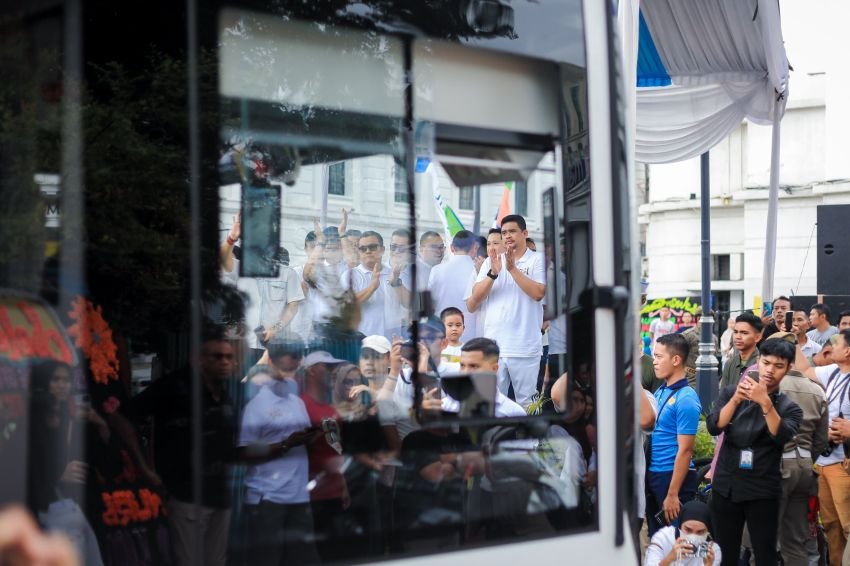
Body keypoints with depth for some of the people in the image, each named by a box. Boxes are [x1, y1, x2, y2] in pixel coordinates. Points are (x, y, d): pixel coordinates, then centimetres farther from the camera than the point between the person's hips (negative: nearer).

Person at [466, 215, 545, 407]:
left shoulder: (538, 260, 2)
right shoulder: (491, 261, 10)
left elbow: (538, 293, -13)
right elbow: (474, 300, 3)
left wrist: (512, 268, -14)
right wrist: (493, 273, -11)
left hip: (526, 347, -3)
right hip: (493, 345, 3)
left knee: (526, 403, 5)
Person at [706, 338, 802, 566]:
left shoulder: (789, 407, 0)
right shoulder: (731, 392, 5)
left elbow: (781, 436, -20)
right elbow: (714, 427, -10)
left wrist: (765, 402, -32)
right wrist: (736, 399, -24)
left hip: (763, 491, -1)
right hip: (725, 486, 2)